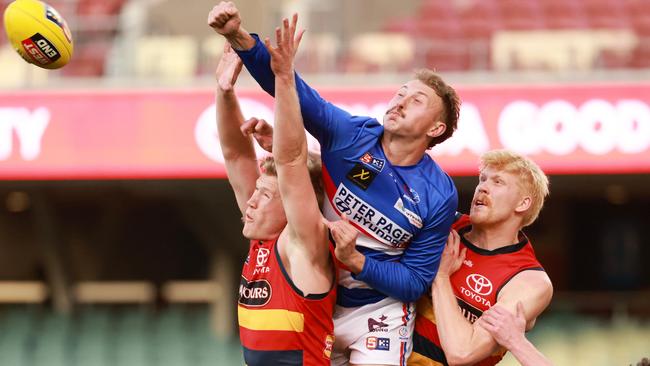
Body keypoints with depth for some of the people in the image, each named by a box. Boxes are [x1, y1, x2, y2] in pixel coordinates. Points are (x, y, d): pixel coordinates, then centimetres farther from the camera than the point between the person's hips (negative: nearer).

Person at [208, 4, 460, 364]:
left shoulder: (439, 197, -15)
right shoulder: (350, 135, -12)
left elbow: (415, 283, -11)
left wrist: (356, 261, -27)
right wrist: (239, 37, -39)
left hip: (377, 313, -3)